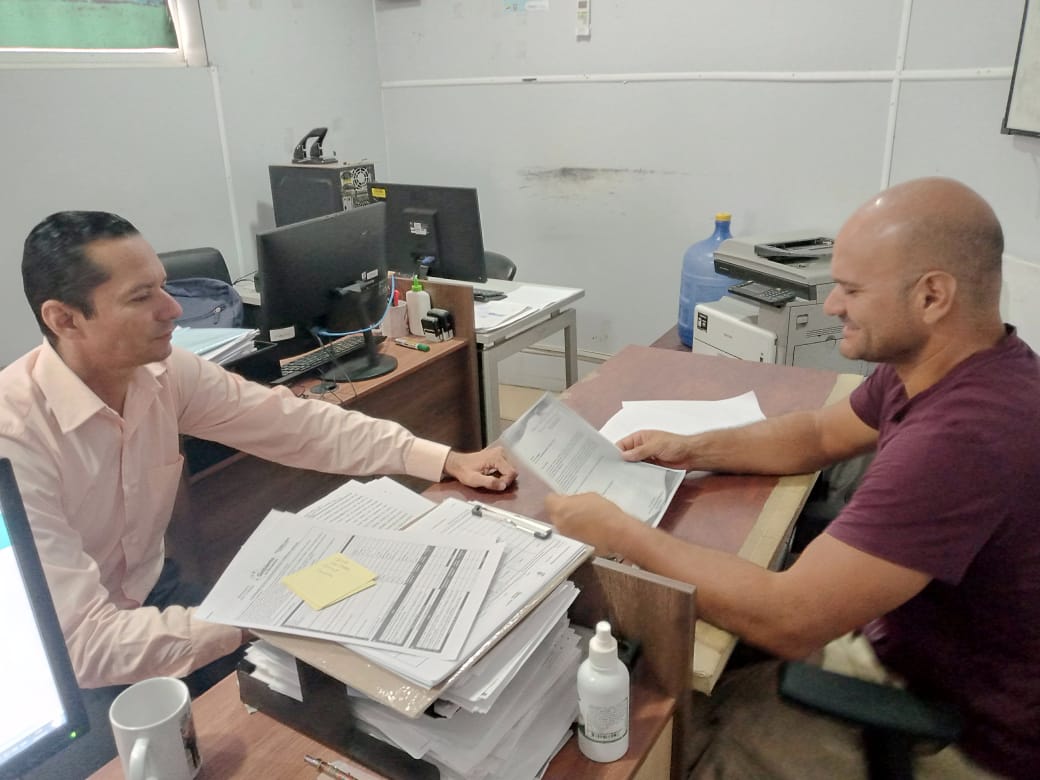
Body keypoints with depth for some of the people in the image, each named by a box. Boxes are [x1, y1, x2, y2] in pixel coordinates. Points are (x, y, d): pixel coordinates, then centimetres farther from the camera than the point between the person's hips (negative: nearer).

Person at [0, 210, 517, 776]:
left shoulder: (162, 373, -13)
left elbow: (296, 423, -10)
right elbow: (82, 643, -32)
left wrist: (445, 461, -15)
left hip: (148, 594, 6)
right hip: (61, 674, -5)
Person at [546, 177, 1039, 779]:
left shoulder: (961, 436, -37)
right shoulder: (948, 366, -5)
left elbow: (788, 621, -34)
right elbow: (823, 434, 11)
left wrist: (621, 533, -25)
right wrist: (694, 450, -1)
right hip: (900, 644, 8)